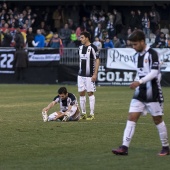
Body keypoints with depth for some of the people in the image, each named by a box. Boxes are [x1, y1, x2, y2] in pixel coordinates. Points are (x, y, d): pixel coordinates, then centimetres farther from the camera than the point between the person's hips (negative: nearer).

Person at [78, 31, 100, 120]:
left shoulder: (92, 48, -11)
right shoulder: (80, 47, 10)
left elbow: (97, 60, -11)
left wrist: (95, 74, -16)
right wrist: (80, 70, 17)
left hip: (89, 75, -7)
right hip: (81, 75, 7)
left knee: (90, 93, -2)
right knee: (81, 93, 7)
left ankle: (92, 114, 2)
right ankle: (83, 113, 15)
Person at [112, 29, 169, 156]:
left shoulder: (152, 54, -13)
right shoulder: (136, 56, 11)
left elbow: (154, 72, -22)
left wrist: (139, 82, -29)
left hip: (153, 93, -7)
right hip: (140, 93, 7)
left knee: (158, 119, 3)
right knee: (132, 118, -4)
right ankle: (125, 147, -10)